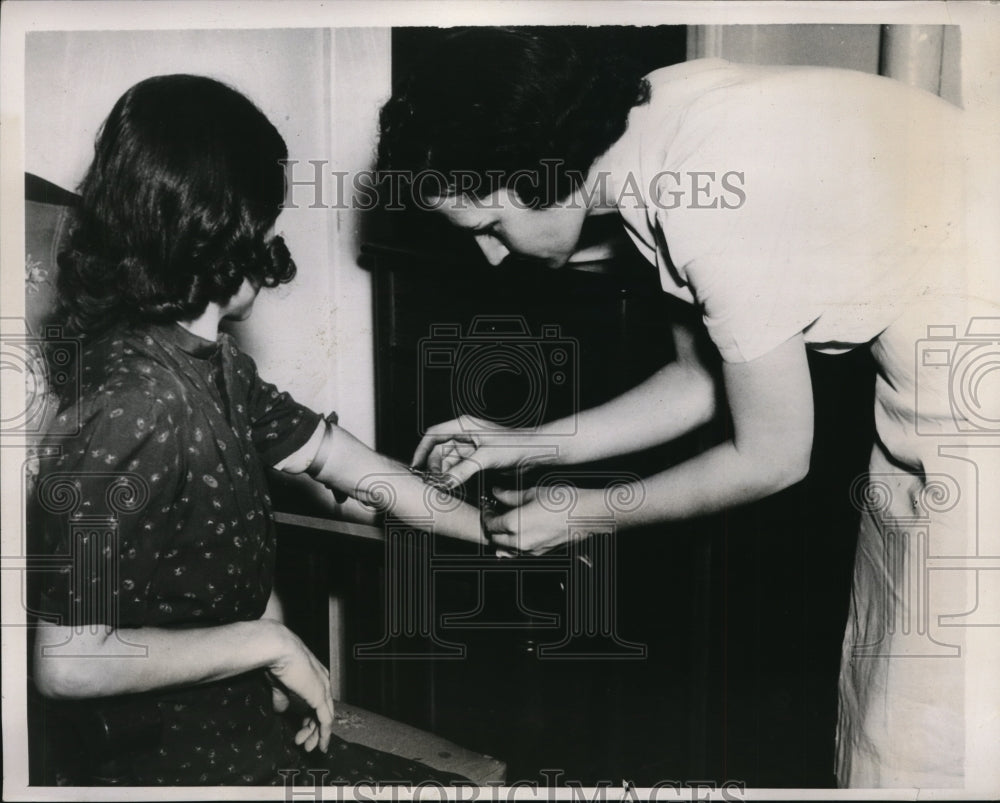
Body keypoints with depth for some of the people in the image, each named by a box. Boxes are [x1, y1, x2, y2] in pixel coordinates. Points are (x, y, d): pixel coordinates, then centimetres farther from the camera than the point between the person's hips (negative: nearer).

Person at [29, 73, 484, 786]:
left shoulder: (215, 365, 2)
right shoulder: (139, 403, -28)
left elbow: (338, 458, 10)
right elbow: (66, 660, -28)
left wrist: (494, 530, 14)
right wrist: (268, 643, -18)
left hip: (239, 710, 8)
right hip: (177, 749, -8)